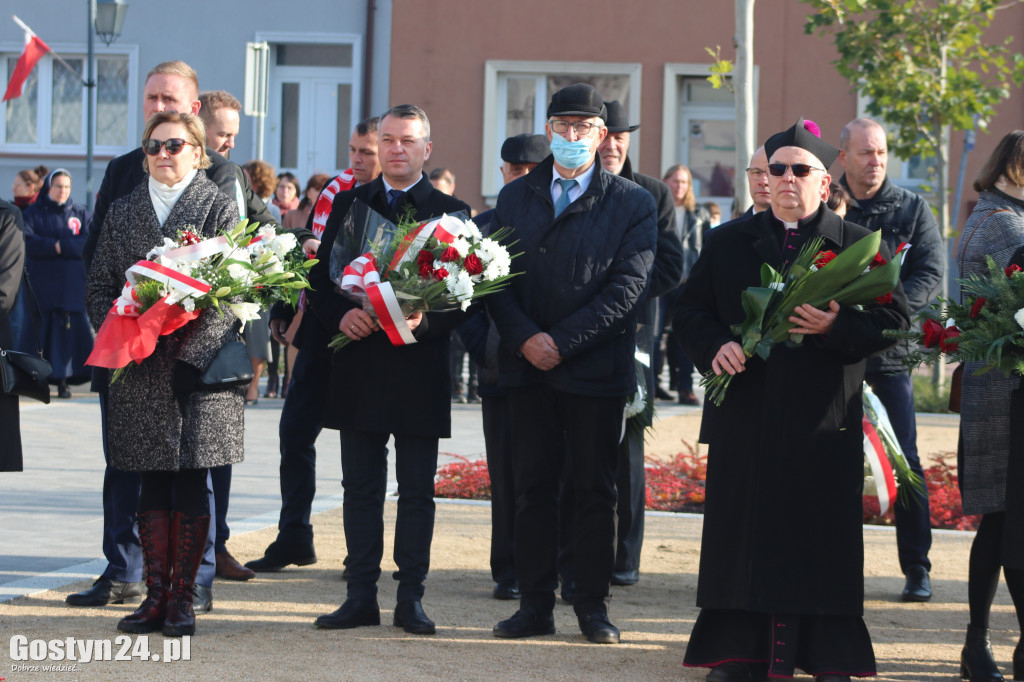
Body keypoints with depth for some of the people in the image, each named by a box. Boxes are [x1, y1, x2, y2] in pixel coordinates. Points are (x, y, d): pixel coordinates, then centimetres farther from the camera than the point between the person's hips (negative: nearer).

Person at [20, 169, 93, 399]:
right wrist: (55, 246, -15)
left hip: (72, 283, 1)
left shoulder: (81, 213, 12)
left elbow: (88, 243, -2)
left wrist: (59, 246, -11)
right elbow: (28, 242, -7)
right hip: (41, 283, -1)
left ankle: (63, 380, -5)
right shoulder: (33, 213, 9)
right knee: (38, 329, -6)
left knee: (69, 329, -7)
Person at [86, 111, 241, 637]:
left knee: (191, 484, -3)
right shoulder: (122, 212, 14)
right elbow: (98, 288, 13)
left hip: (199, 367, -3)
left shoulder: (220, 209, 2)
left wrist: (190, 352, -15)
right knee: (152, 485, 5)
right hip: (138, 373, 3)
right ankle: (155, 598, 10)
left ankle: (182, 598, 4)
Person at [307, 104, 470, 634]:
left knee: (417, 489, 3)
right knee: (361, 487, 6)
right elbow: (321, 277, 9)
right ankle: (361, 596, 12)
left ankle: (411, 599, 8)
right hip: (359, 367, 2)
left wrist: (427, 321, -18)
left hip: (419, 367, -2)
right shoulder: (348, 204, 10)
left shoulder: (450, 212, 3)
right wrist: (340, 315, -10)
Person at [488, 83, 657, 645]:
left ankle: (593, 605, 10)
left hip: (596, 367, -3)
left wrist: (563, 341, -14)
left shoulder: (633, 204, 1)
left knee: (595, 490, 3)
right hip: (528, 366, 3)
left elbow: (628, 286, -8)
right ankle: (535, 605, 9)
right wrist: (525, 338, -9)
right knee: (532, 487, 4)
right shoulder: (514, 198, 12)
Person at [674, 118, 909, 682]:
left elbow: (894, 317, 0)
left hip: (825, 421, -2)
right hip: (744, 417, 2)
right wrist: (715, 346, -8)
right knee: (741, 531, 4)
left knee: (822, 538, 0)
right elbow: (690, 309, 13)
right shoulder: (726, 242, 13)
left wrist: (836, 328, -17)